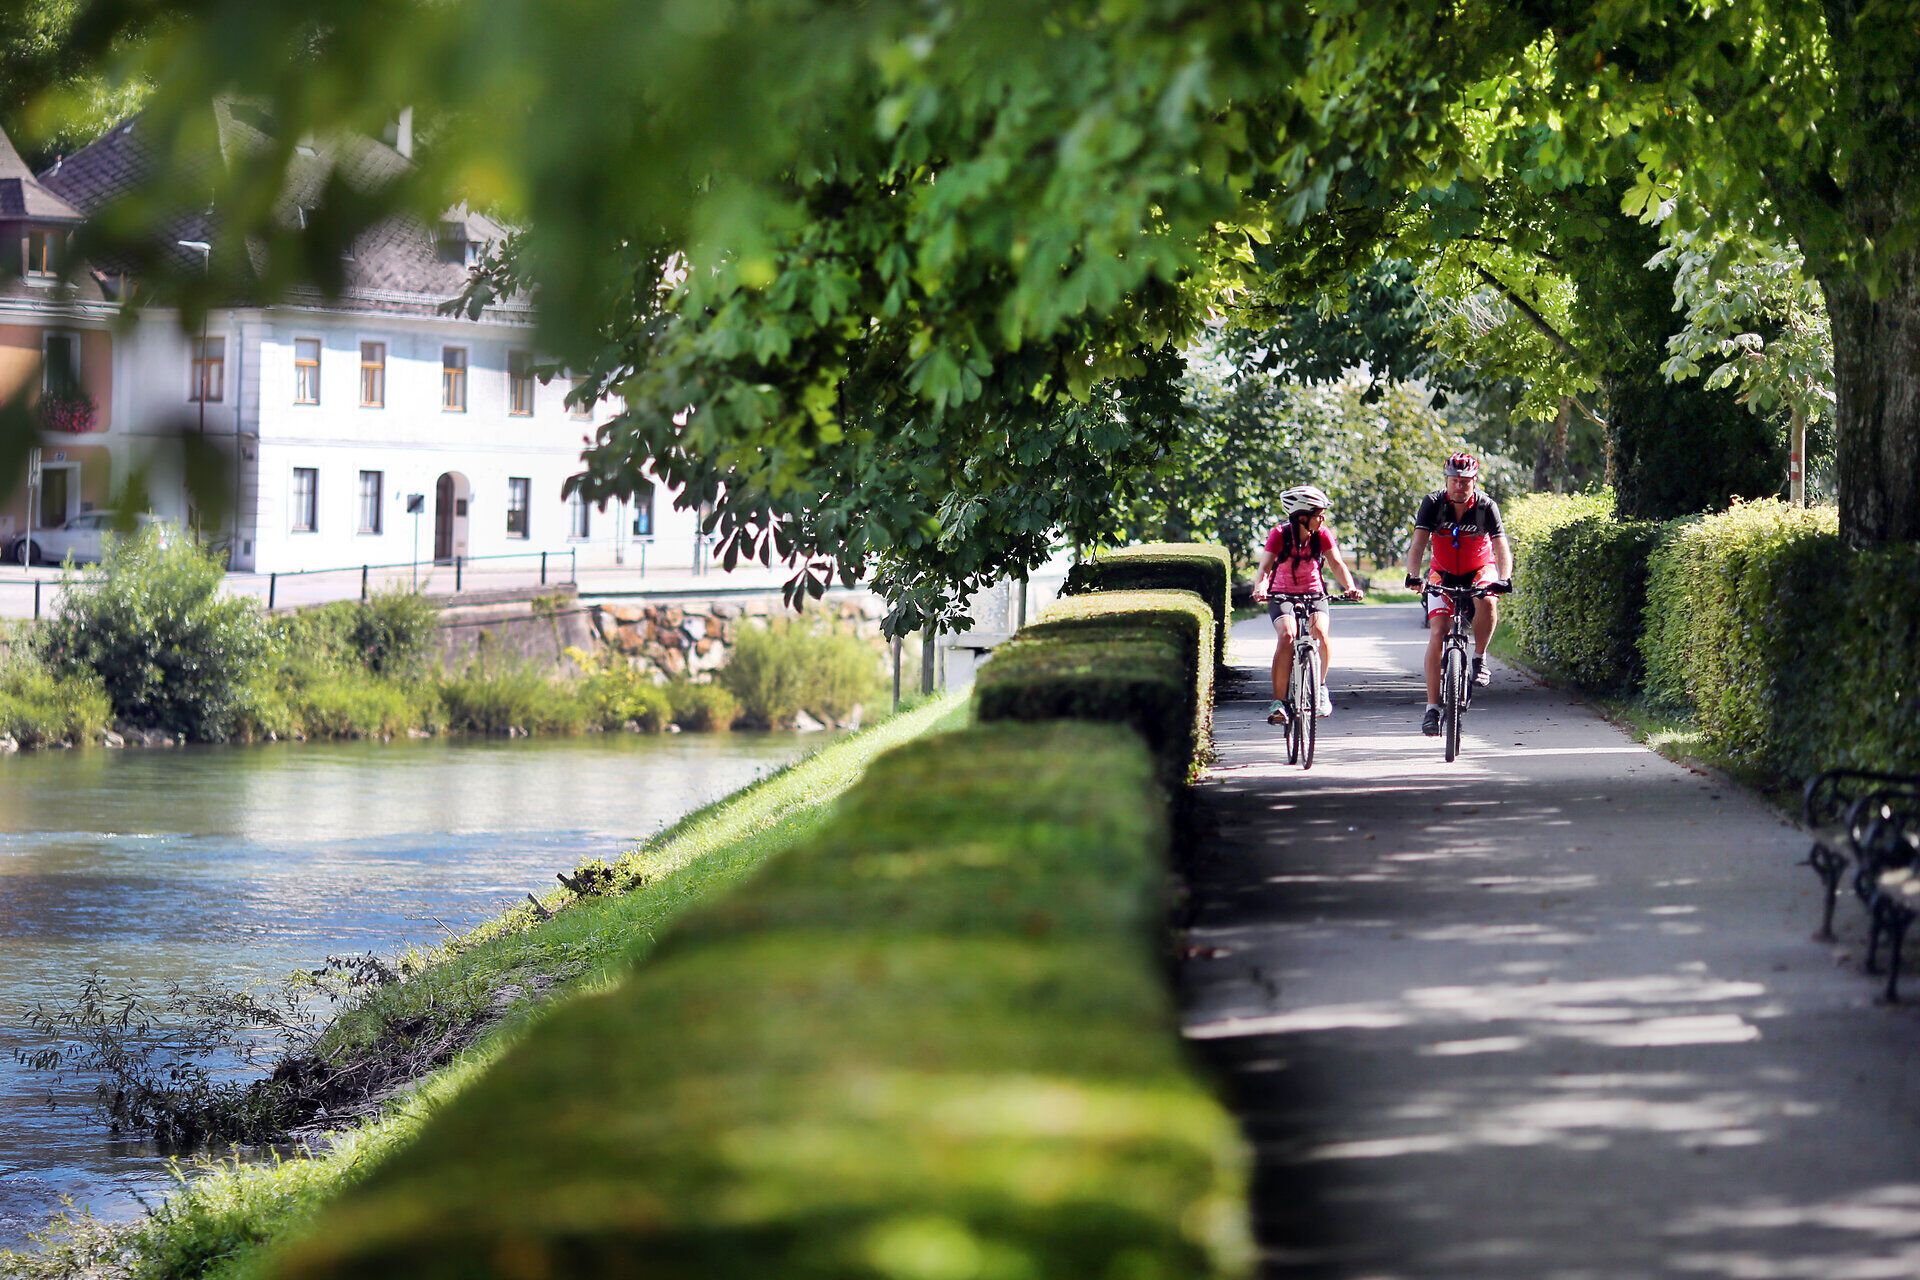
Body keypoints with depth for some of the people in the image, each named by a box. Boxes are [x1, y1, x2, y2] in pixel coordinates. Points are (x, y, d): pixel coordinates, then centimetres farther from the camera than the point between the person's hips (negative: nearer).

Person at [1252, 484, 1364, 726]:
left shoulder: (1322, 534, -9)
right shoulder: (1280, 535, -16)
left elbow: (1337, 563, -18)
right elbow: (1265, 567, -26)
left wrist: (1350, 587, -37)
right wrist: (1260, 588, -47)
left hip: (1313, 594, 2)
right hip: (1282, 595, -2)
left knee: (1320, 632, -28)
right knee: (1286, 636, -28)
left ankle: (1321, 688, -6)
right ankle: (1278, 701, -23)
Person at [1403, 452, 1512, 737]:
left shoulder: (1486, 506, -21)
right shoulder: (1433, 504, -19)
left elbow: (1501, 547, -28)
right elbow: (1419, 543, -28)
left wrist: (1504, 579, -47)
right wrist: (1414, 576, -45)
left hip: (1480, 570, -1)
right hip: (1443, 573, 1)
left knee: (1488, 602, -35)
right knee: (1437, 633, -15)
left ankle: (1480, 657, -10)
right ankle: (1432, 707, -12)